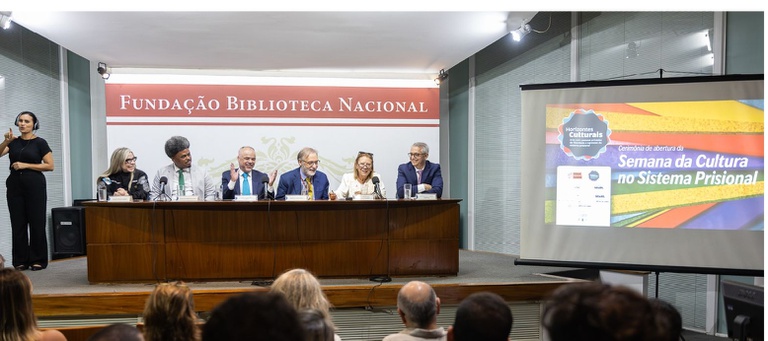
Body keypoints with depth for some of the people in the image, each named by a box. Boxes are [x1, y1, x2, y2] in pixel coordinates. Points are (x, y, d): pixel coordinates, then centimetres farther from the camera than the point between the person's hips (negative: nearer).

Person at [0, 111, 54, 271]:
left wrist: (26, 165, -13)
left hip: (35, 185, -4)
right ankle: (21, 261, 12)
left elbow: (50, 166, -7)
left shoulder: (40, 143, -1)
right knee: (18, 223, 5)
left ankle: (38, 260, 6)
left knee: (37, 223, -2)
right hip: (14, 185, 4)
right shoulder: (13, 141, 10)